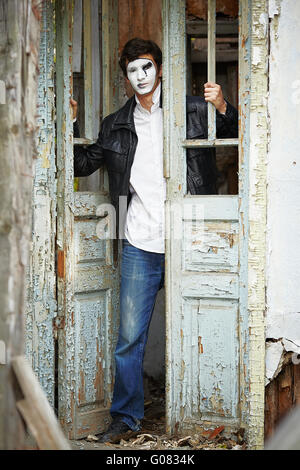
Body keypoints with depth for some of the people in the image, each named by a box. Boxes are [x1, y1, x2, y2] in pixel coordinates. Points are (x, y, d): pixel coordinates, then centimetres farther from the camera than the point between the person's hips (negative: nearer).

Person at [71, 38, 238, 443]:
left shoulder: (193, 110, 4)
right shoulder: (116, 125, 12)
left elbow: (237, 140, 6)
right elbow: (82, 164, 20)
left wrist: (223, 110, -11)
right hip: (140, 246, 2)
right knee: (130, 336, 2)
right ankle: (126, 417, 13)